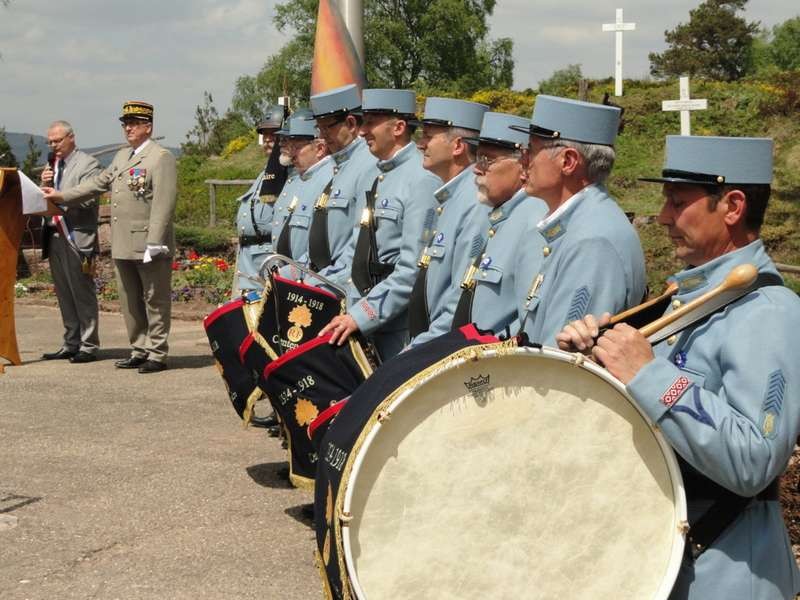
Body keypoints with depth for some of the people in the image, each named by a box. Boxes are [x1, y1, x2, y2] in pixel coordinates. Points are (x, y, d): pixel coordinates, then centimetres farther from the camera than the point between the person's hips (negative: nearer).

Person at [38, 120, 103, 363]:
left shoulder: (87, 164, -4)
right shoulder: (53, 166, 19)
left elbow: (88, 200, -14)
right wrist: (45, 184, 0)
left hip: (77, 239, -7)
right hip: (55, 238, 7)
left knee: (83, 294, -4)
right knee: (64, 295, 11)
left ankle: (88, 346, 0)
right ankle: (70, 344, 18)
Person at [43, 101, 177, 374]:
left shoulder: (161, 157, -9)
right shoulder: (122, 157, 18)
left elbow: (163, 204, -17)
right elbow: (98, 183, 22)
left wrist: (154, 243, -22)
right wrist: (63, 196, 16)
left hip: (148, 246, -8)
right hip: (123, 246, 8)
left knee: (155, 301, 0)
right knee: (130, 302, 13)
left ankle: (157, 354, 6)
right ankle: (139, 350, 22)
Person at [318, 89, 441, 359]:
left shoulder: (422, 180, -14)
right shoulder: (377, 178, 14)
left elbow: (414, 269, -20)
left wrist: (362, 315, -20)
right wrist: (353, 312, 10)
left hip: (402, 326, -8)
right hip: (365, 319, 8)